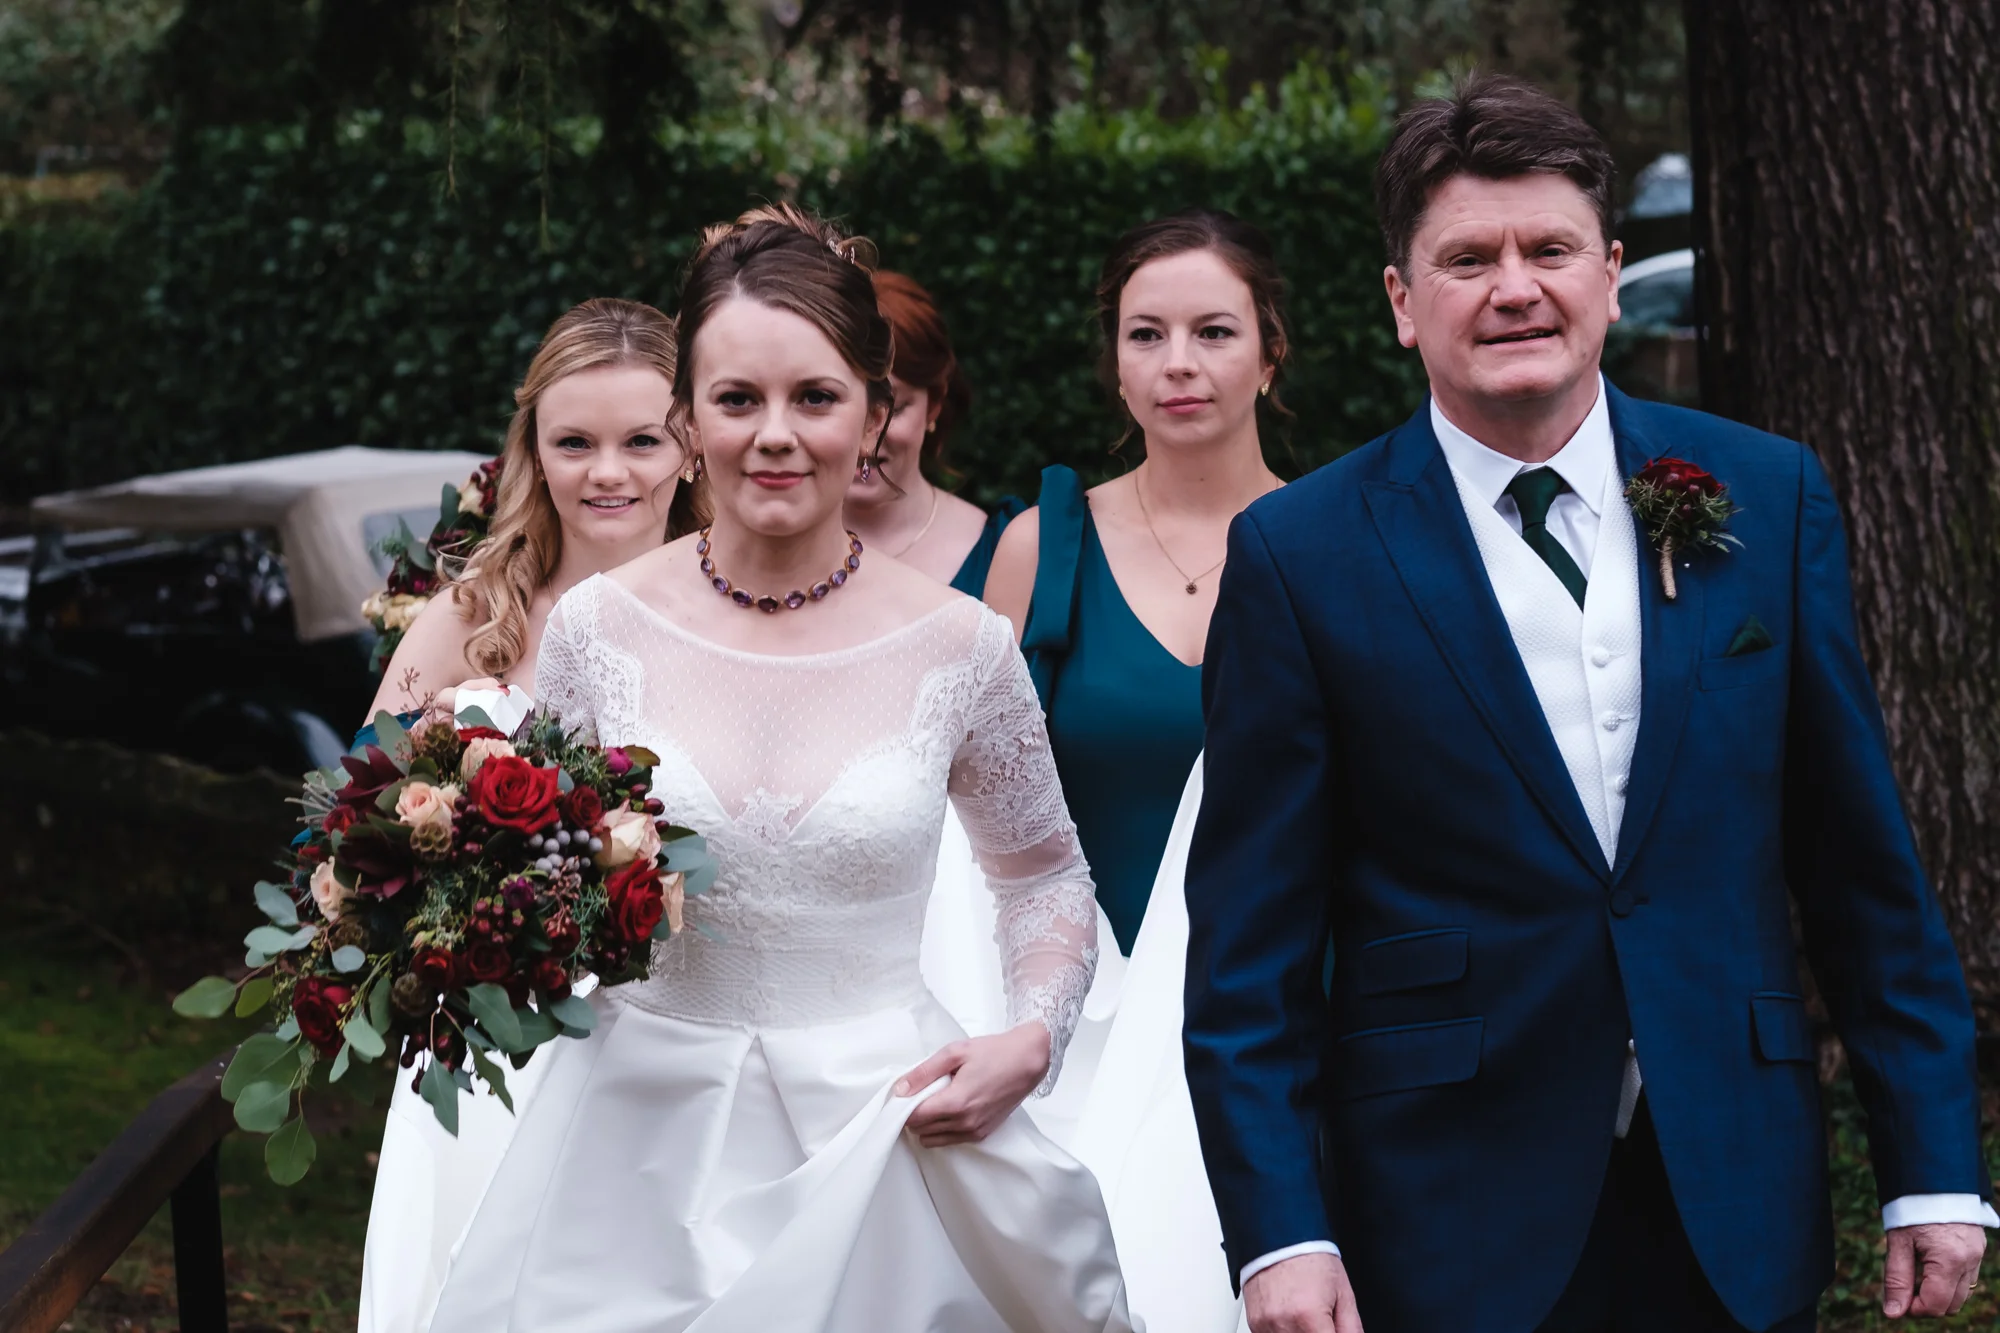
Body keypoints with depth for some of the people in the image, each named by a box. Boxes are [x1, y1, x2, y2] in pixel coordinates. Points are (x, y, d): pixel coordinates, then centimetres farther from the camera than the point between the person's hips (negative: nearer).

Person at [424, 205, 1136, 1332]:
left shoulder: (961, 647, -5)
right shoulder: (598, 628, -4)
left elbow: (1046, 877, 10)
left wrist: (1029, 1046, -6)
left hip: (879, 1139, -1)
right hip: (645, 1147, 1)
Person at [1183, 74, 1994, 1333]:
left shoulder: (1769, 497, 3)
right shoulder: (1301, 555, -4)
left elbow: (1862, 863, 5)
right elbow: (1250, 941, -4)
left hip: (1736, 1215, 3)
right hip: (1450, 1224, -2)